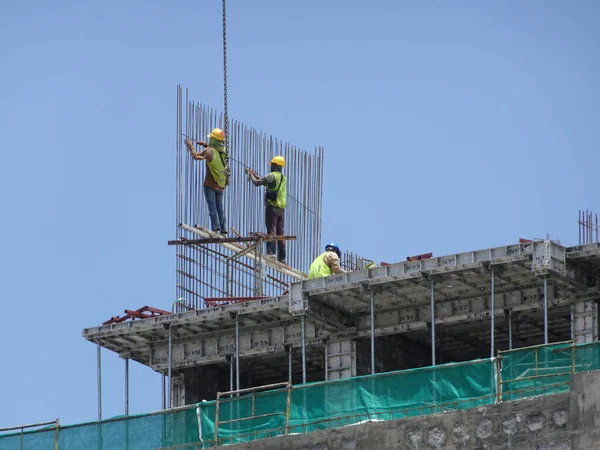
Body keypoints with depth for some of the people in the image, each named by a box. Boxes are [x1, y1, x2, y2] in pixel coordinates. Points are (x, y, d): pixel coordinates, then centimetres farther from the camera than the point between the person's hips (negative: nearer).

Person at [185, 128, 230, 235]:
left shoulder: (209, 151, -17)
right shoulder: (223, 151, 2)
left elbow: (196, 156, -7)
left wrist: (190, 146, 7)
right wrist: (204, 144, 23)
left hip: (210, 184, -6)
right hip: (221, 185, 6)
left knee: (212, 206, -7)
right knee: (220, 207, 13)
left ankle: (215, 228, -18)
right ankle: (223, 230, 10)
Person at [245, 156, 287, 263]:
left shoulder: (272, 175, -7)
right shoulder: (283, 178, 19)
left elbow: (256, 182, -5)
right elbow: (266, 181, 30)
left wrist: (250, 175, 14)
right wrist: (254, 174, 34)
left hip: (272, 207, -8)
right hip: (281, 208, 8)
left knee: (271, 230, -12)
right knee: (280, 233, 7)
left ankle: (271, 252, -21)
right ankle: (282, 258, 6)